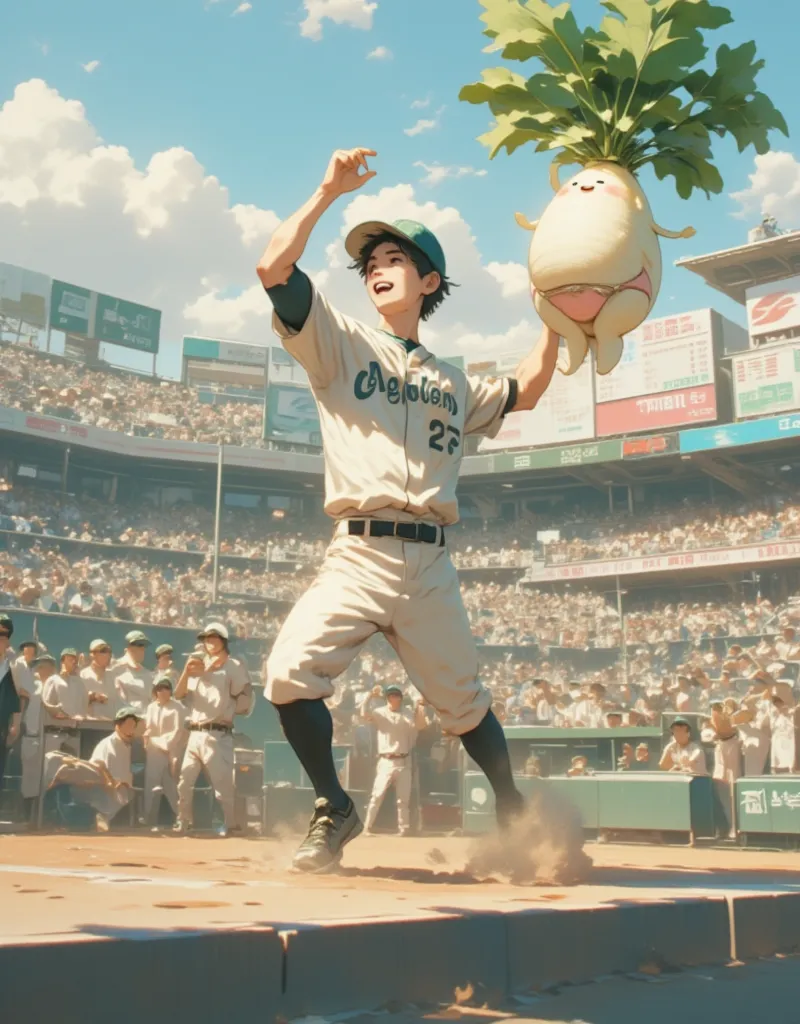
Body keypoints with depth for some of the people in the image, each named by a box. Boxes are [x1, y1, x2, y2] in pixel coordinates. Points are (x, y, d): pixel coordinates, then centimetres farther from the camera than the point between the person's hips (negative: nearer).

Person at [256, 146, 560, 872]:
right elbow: (273, 268, -2)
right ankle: (335, 810, -2)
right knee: (291, 673, -22)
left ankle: (514, 813, 31)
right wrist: (329, 191, -1)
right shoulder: (341, 343, 11)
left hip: (431, 565, 3)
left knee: (464, 703, 10)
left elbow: (526, 391, 29)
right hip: (359, 555, -2)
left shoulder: (452, 382, 23)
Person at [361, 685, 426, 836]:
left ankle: (403, 829, 13)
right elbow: (364, 714, -13)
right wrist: (370, 696, -18)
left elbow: (421, 725, -8)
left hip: (403, 762, 2)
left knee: (404, 799, 6)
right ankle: (367, 827, -5)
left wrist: (420, 706, -19)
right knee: (377, 796, -8)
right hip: (385, 762, -2)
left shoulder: (407, 716, 9)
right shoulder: (379, 713, 4)